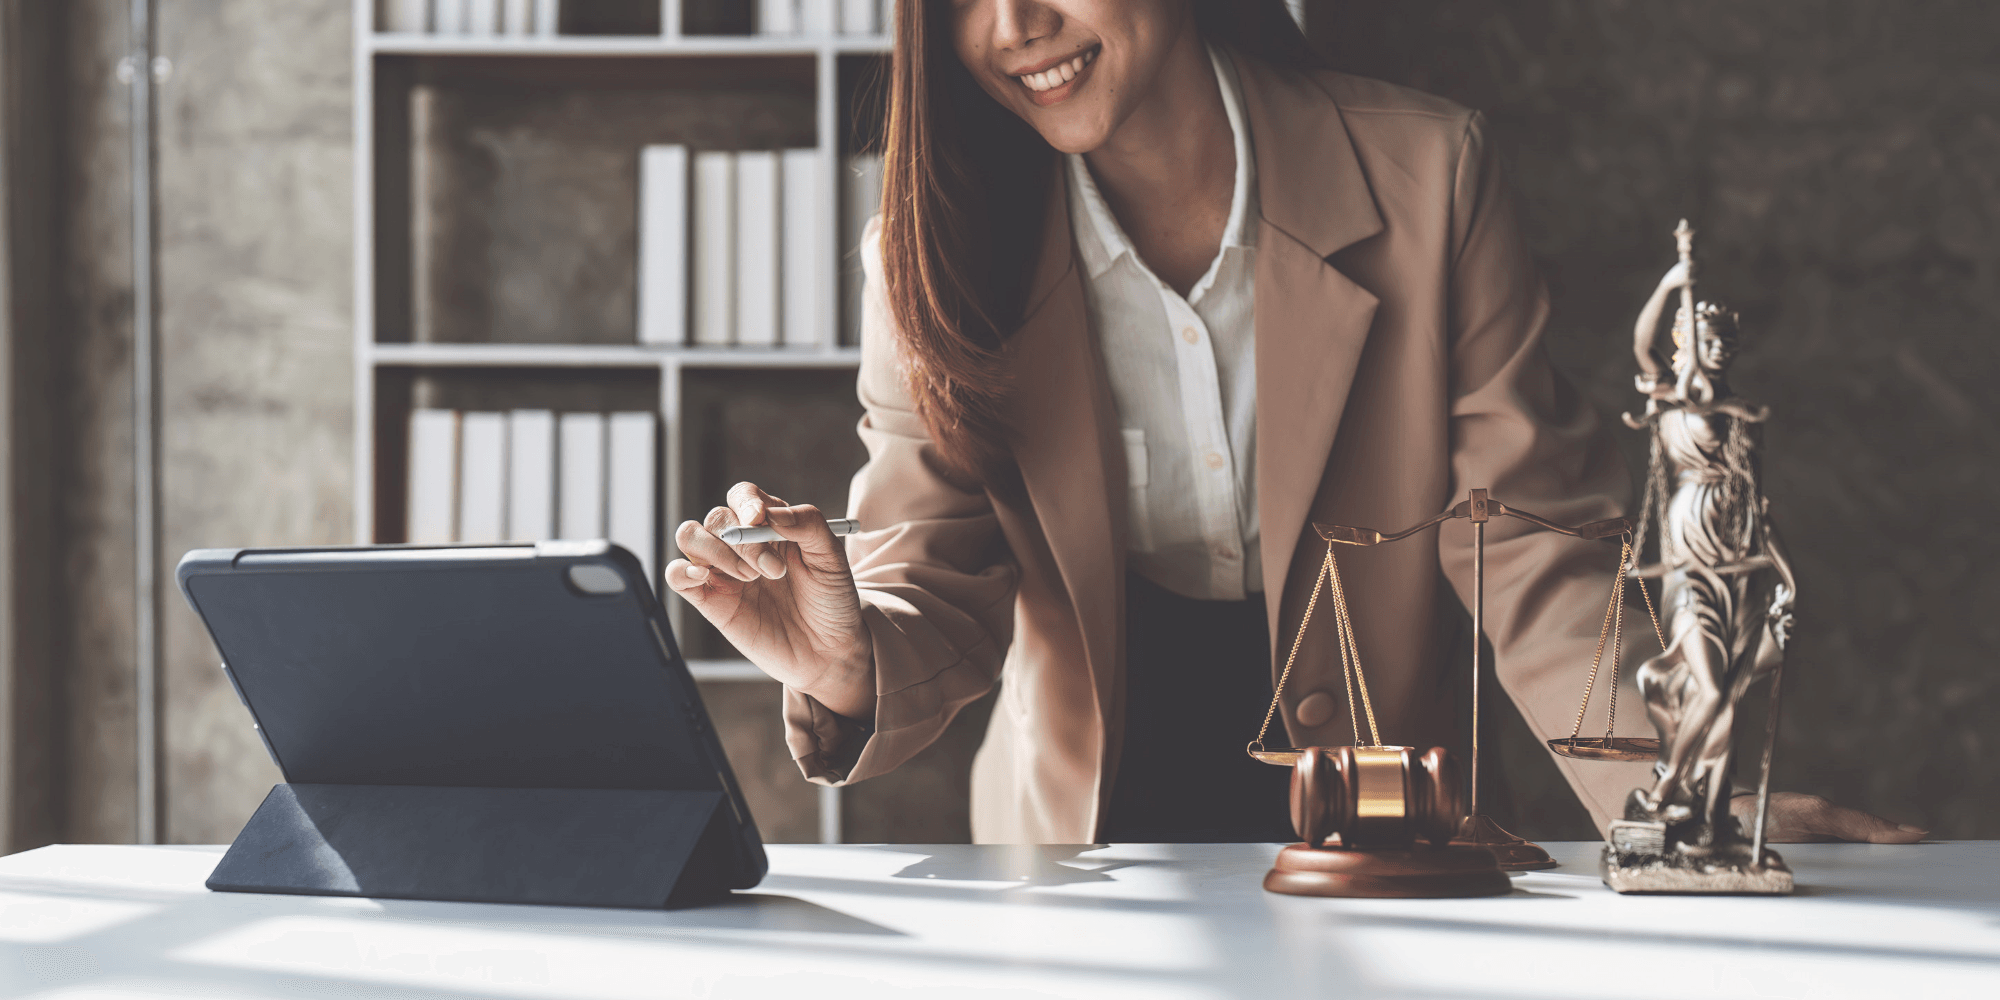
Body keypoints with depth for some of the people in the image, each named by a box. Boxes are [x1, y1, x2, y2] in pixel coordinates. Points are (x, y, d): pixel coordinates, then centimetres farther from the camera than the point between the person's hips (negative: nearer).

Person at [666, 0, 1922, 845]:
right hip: (1088, 838, 1)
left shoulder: (1425, 178, -8)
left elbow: (1527, 548, -6)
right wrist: (855, 669, -29)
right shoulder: (935, 256, -4)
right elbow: (942, 587, -5)